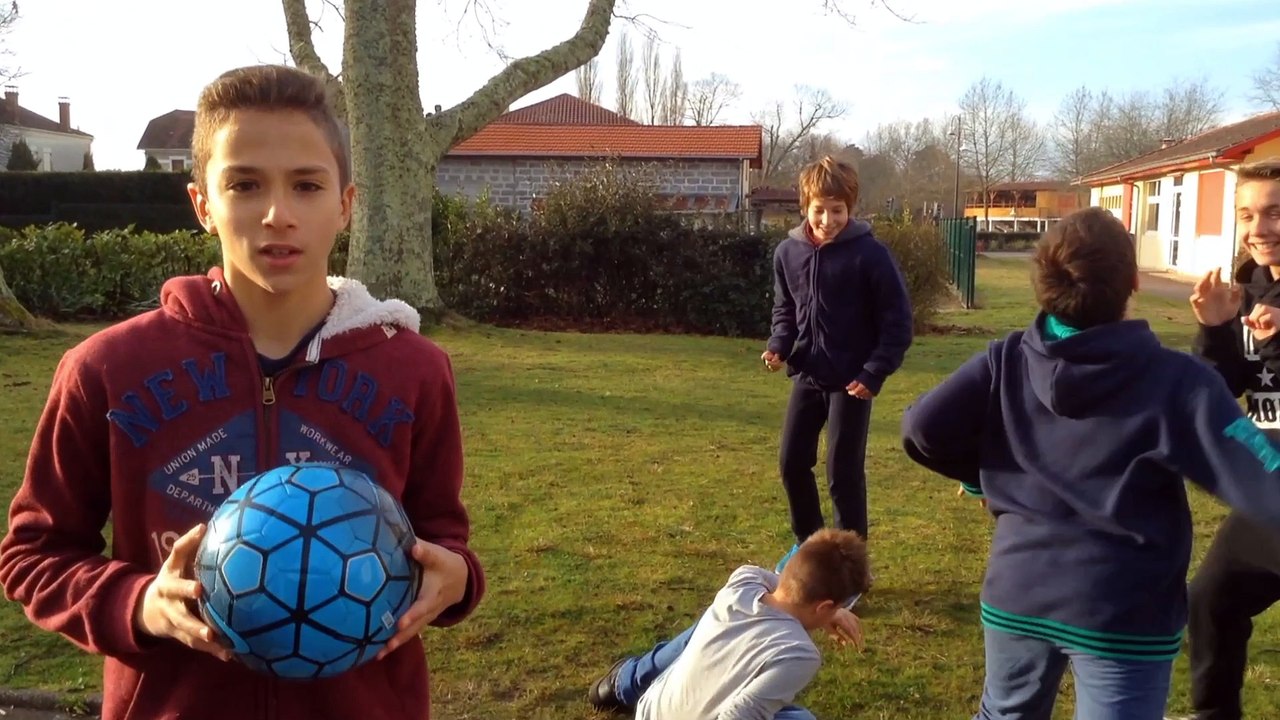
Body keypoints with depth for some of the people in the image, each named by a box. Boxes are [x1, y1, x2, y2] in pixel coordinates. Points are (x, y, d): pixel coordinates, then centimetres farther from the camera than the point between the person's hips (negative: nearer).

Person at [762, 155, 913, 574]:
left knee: (844, 473, -1)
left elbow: (897, 321, -10)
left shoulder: (869, 254, -14)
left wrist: (875, 373, -18)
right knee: (792, 462, 10)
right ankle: (807, 541, 33)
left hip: (851, 380, -5)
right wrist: (779, 347, -5)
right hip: (806, 376, 5)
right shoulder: (788, 252, 0)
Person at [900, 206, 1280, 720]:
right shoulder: (1176, 380, -16)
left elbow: (921, 431, -10)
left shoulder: (1005, 361, -6)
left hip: (1017, 593, 4)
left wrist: (984, 474, 8)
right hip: (1123, 613, -4)